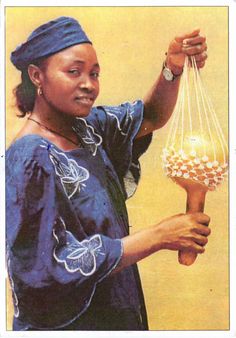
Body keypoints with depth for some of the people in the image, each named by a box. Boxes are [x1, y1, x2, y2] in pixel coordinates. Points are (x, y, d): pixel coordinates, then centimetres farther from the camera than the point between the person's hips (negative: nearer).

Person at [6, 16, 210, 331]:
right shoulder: (30, 159, -24)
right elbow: (59, 265, -25)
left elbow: (151, 117, 6)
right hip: (66, 320, -7)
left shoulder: (87, 126, -4)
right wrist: (159, 236, -24)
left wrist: (173, 67, -14)